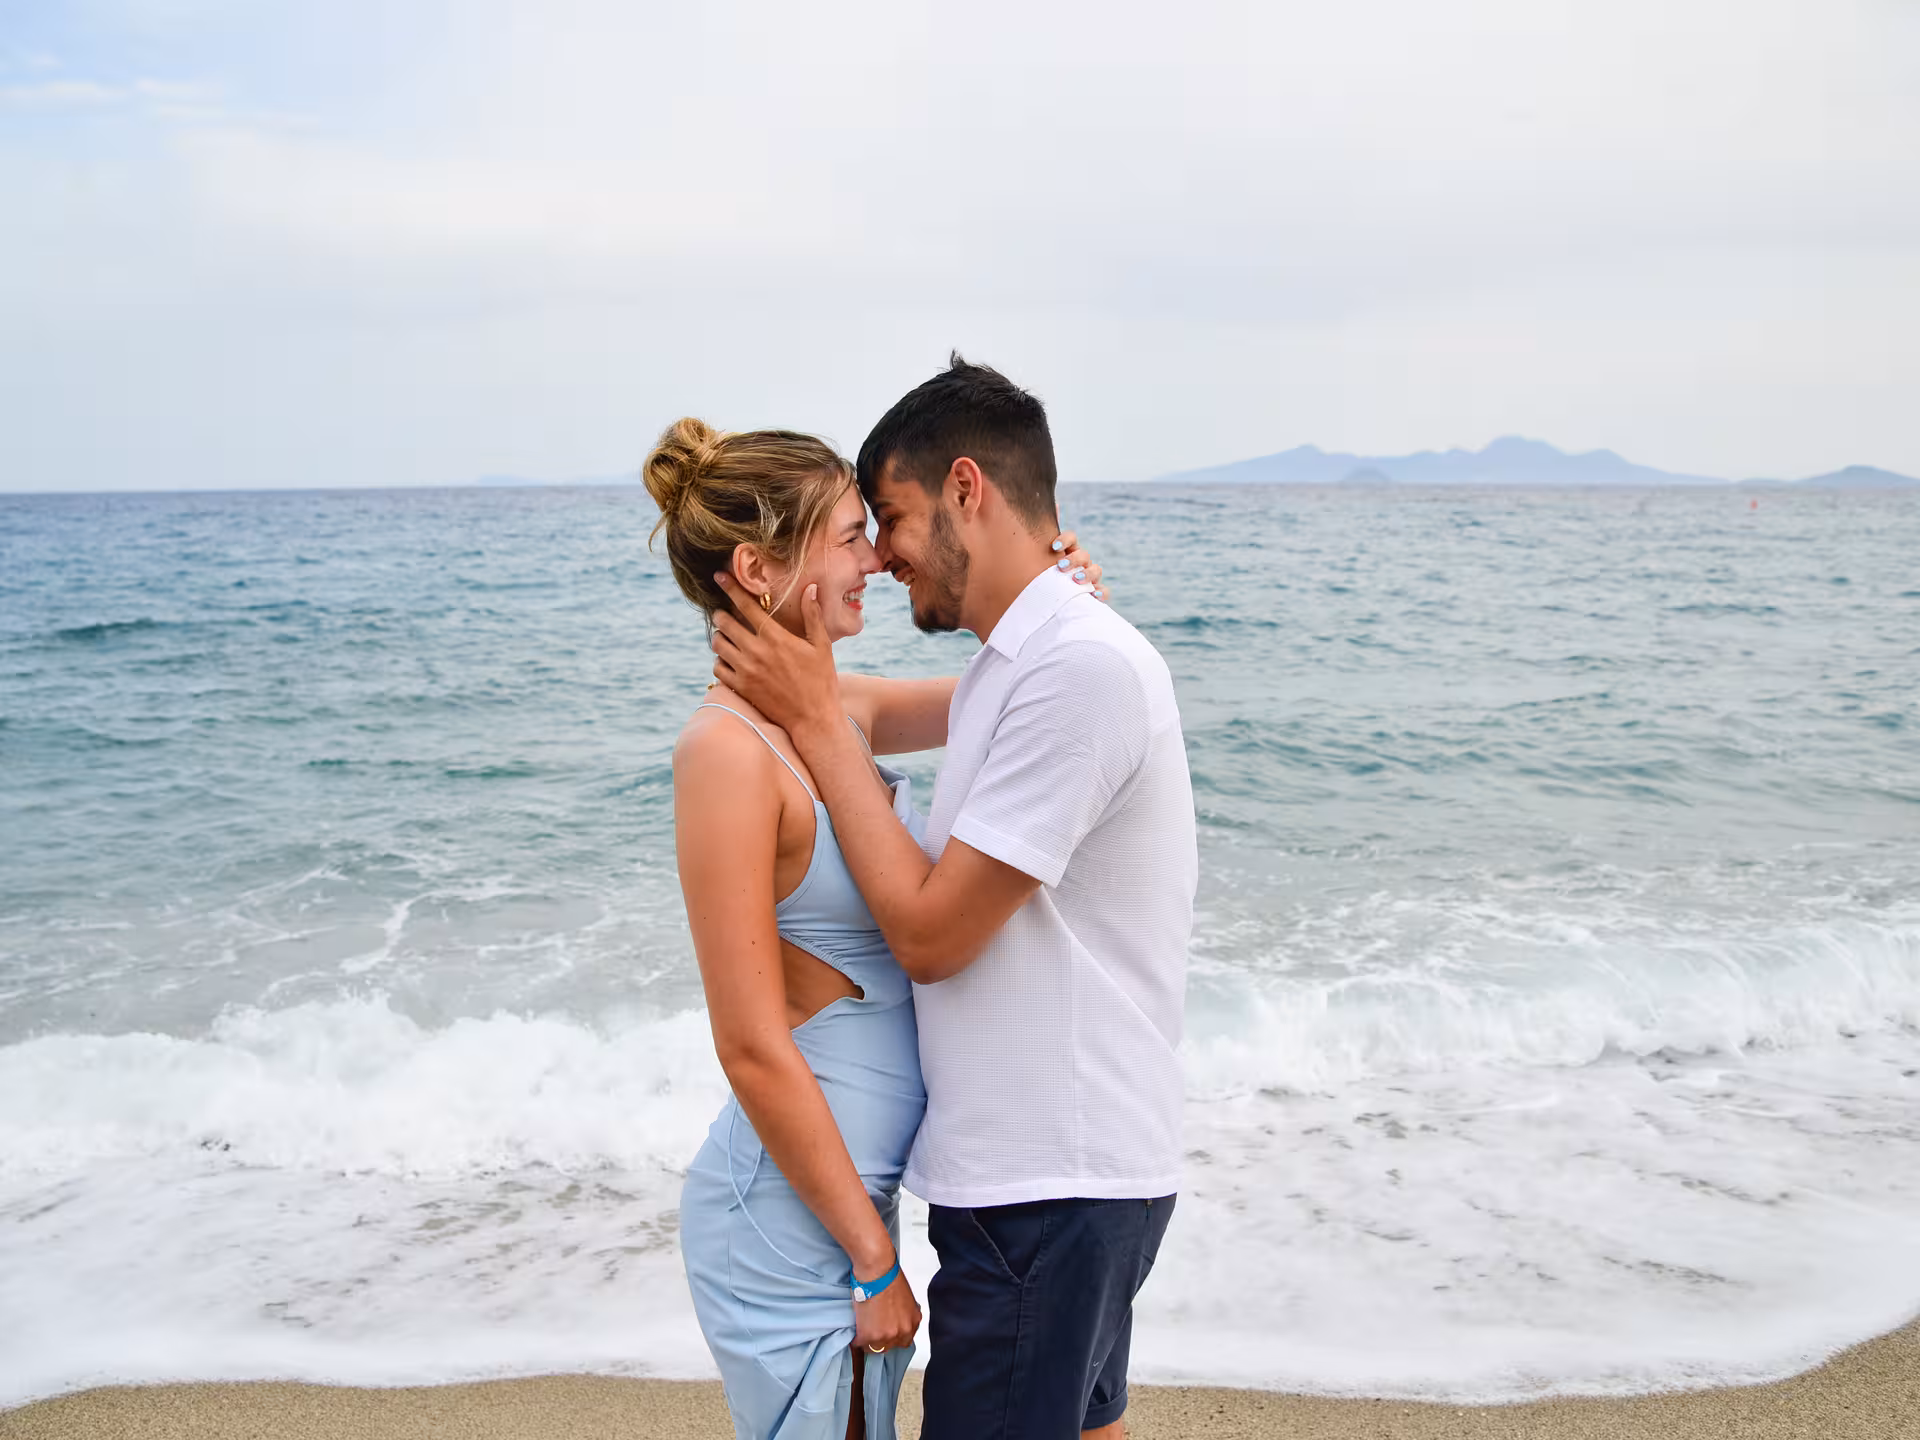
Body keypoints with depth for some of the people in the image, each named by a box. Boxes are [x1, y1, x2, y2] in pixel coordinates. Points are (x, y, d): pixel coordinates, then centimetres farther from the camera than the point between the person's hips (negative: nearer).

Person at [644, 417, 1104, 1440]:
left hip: (851, 1188, 8)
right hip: (790, 1218, -8)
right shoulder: (728, 749, -20)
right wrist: (874, 1259, -15)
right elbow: (753, 1048, -21)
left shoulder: (835, 709, 3)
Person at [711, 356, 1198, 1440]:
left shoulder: (1081, 666, -21)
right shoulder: (1017, 661, 11)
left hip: (1045, 1186, -10)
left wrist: (816, 719, -14)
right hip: (1067, 1162, 10)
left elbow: (930, 933, -20)